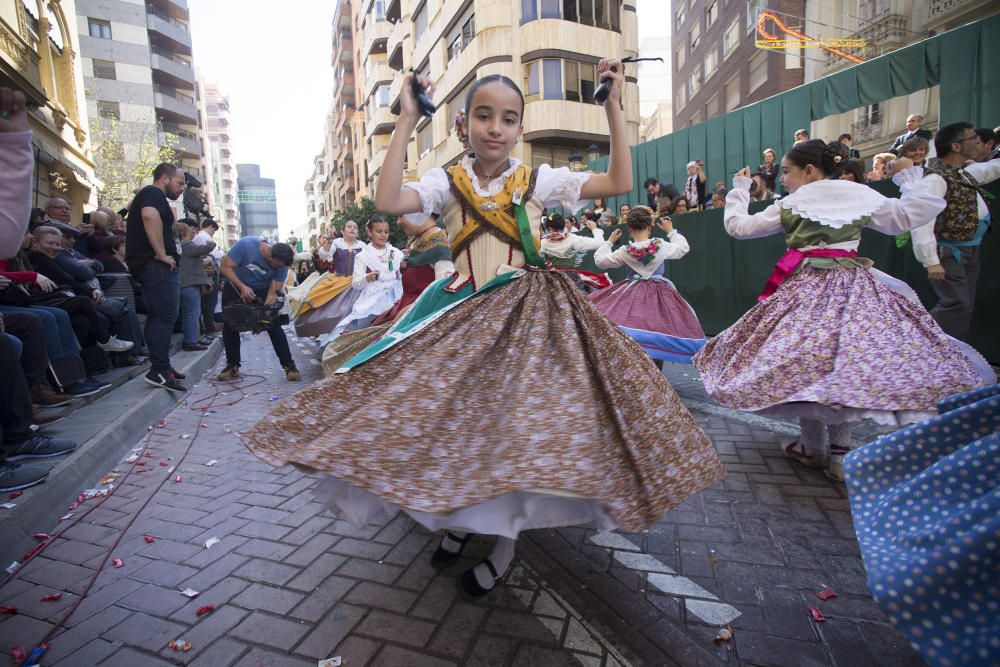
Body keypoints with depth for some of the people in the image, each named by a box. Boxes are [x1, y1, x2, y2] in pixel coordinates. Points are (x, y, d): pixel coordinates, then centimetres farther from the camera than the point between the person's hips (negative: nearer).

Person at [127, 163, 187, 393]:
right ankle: (160, 371, -15)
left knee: (158, 317, 13)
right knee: (165, 316, -13)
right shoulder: (154, 193, -7)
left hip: (152, 265, 11)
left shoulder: (146, 195, 27)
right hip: (158, 265, -11)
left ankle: (160, 366, 19)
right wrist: (162, 254, -27)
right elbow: (150, 215, -29)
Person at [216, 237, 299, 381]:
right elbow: (225, 268, -25)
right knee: (229, 326, 0)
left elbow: (273, 293, -21)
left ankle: (289, 365, -8)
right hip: (235, 286, 0)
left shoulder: (281, 264, -25)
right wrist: (242, 287, -36)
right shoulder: (246, 244, -32)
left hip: (261, 291, 0)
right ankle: (232, 366, 15)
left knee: (274, 326, -12)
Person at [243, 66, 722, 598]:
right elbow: (386, 202, -16)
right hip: (463, 312, 1)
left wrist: (614, 110, -6)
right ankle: (461, 515, 32)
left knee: (517, 420, 0)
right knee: (455, 414, 3)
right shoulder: (447, 183, 3)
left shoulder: (539, 179, 3)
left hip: (527, 312, 0)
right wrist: (406, 122, -12)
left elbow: (620, 184, -2)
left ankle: (506, 536, 23)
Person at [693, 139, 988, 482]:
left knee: (805, 363, 4)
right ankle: (839, 452, 12)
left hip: (805, 288, -4)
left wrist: (739, 189, 17)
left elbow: (737, 226, 2)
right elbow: (911, 215, 18)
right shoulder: (862, 196, 10)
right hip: (853, 286, 4)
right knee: (848, 359, 8)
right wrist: (912, 177, 33)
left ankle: (813, 448, 13)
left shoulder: (790, 205, 0)